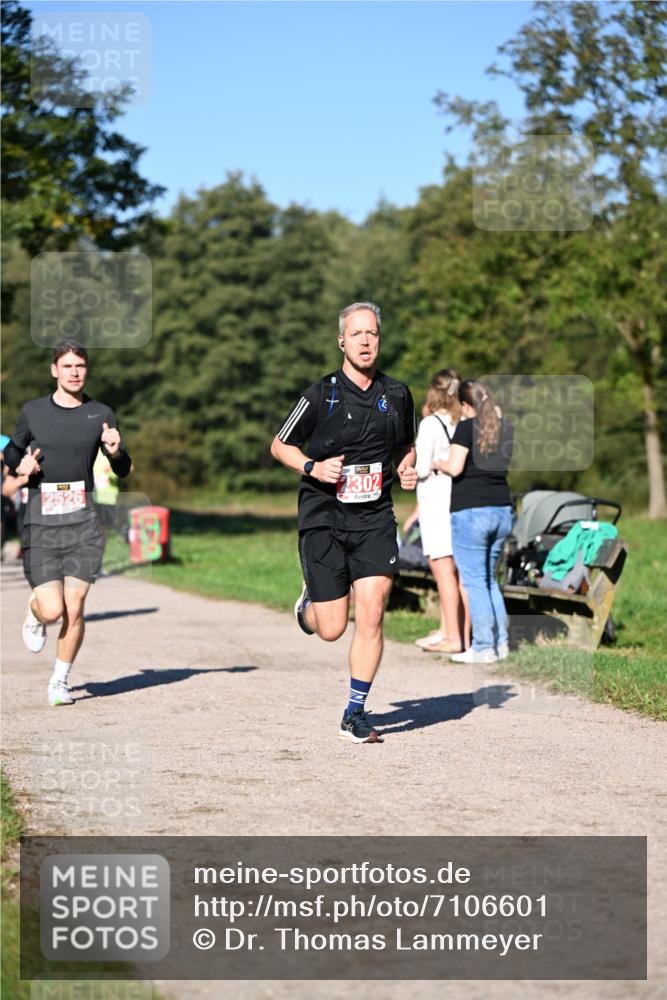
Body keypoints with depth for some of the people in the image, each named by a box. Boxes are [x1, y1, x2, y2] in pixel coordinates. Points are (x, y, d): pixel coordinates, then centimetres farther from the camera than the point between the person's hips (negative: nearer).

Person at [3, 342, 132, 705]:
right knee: (53, 610, -11)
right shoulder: (32, 412, 4)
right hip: (40, 525, -1)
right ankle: (35, 614, 27)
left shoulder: (100, 414, 5)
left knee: (74, 608, -5)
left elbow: (123, 471, 9)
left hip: (83, 524, 1)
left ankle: (60, 681, 14)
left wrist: (116, 451, -13)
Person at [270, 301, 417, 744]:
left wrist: (406, 470, 2)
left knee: (371, 615, -11)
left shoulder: (397, 394, 5)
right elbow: (280, 445, 5)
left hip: (375, 519, 2)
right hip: (324, 519, -2)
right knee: (331, 630, -1)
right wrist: (313, 467, -13)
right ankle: (309, 601, 37)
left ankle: (355, 715, 2)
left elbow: (407, 444, 23)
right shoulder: (321, 395, -6)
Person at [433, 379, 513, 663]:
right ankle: (500, 642, 17)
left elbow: (455, 468, -17)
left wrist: (439, 463, 6)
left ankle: (483, 648, -3)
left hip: (471, 511, -7)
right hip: (502, 510, 7)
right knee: (488, 578, 18)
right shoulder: (506, 429, 9)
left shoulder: (467, 427, -9)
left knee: (474, 581, -2)